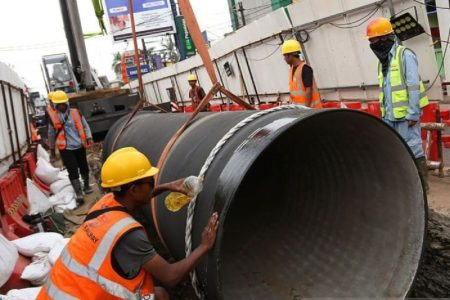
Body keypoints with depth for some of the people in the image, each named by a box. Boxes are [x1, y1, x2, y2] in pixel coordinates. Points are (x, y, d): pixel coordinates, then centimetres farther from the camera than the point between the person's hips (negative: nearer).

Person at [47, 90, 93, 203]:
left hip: (79, 146, 2)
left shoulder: (76, 113, 1)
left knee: (84, 167, 15)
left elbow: (85, 126, 7)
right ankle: (79, 194, -7)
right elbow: (51, 133, 10)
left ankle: (86, 185, 37)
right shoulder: (53, 117, 0)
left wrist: (89, 137, -6)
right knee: (73, 170, -8)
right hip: (65, 148, -2)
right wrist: (52, 149, 15)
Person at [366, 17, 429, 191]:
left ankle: (422, 182, 11)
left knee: (412, 148, -1)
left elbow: (413, 86, -15)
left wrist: (412, 114, -18)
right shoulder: (383, 60, 16)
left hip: (405, 115, -8)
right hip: (390, 116, 8)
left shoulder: (405, 55, -9)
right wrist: (384, 112, 14)